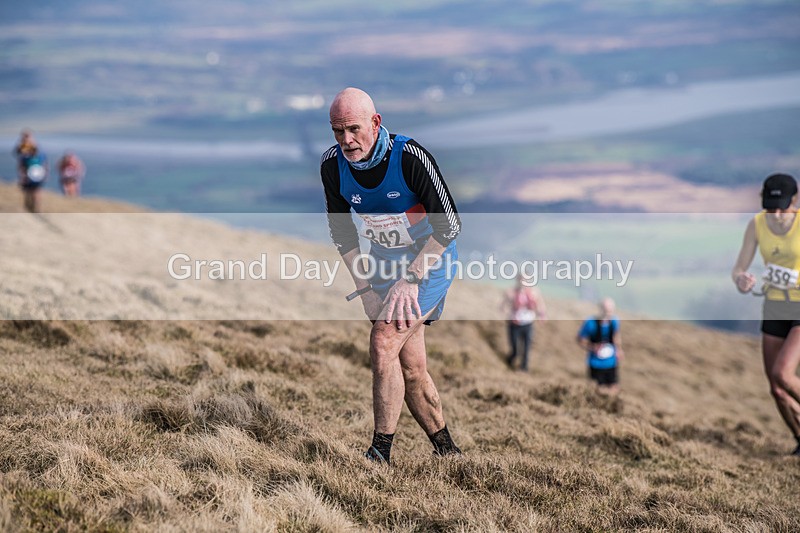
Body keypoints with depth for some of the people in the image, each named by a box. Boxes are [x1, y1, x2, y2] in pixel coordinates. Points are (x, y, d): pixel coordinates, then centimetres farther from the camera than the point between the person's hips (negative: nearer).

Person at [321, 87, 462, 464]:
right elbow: (341, 229, 4)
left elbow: (449, 224, -23)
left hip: (430, 262, -5)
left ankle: (381, 454, -17)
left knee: (384, 342, -21)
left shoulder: (410, 157, -26)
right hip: (385, 262, 5)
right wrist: (363, 284, -5)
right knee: (410, 366, 5)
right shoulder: (332, 165, -11)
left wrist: (410, 279, -27)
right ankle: (446, 451, 21)